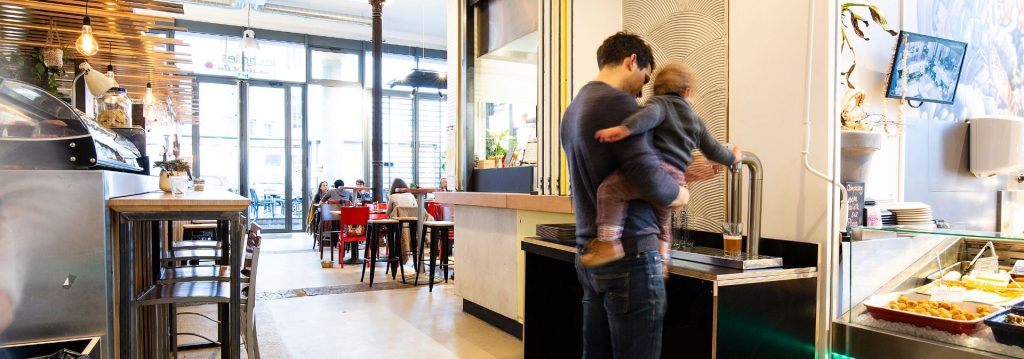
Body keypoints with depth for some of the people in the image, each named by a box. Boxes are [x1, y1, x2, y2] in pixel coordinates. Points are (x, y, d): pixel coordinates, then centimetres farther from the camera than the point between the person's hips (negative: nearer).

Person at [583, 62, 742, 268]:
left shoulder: (659, 102, 10)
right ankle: (661, 259, 35)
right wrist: (733, 157, 55)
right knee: (663, 218, 28)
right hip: (677, 178, 7)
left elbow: (650, 115, -15)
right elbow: (713, 150, 34)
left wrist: (624, 129, -31)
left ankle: (609, 242, -31)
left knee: (609, 189, -15)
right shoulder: (696, 120, 27)